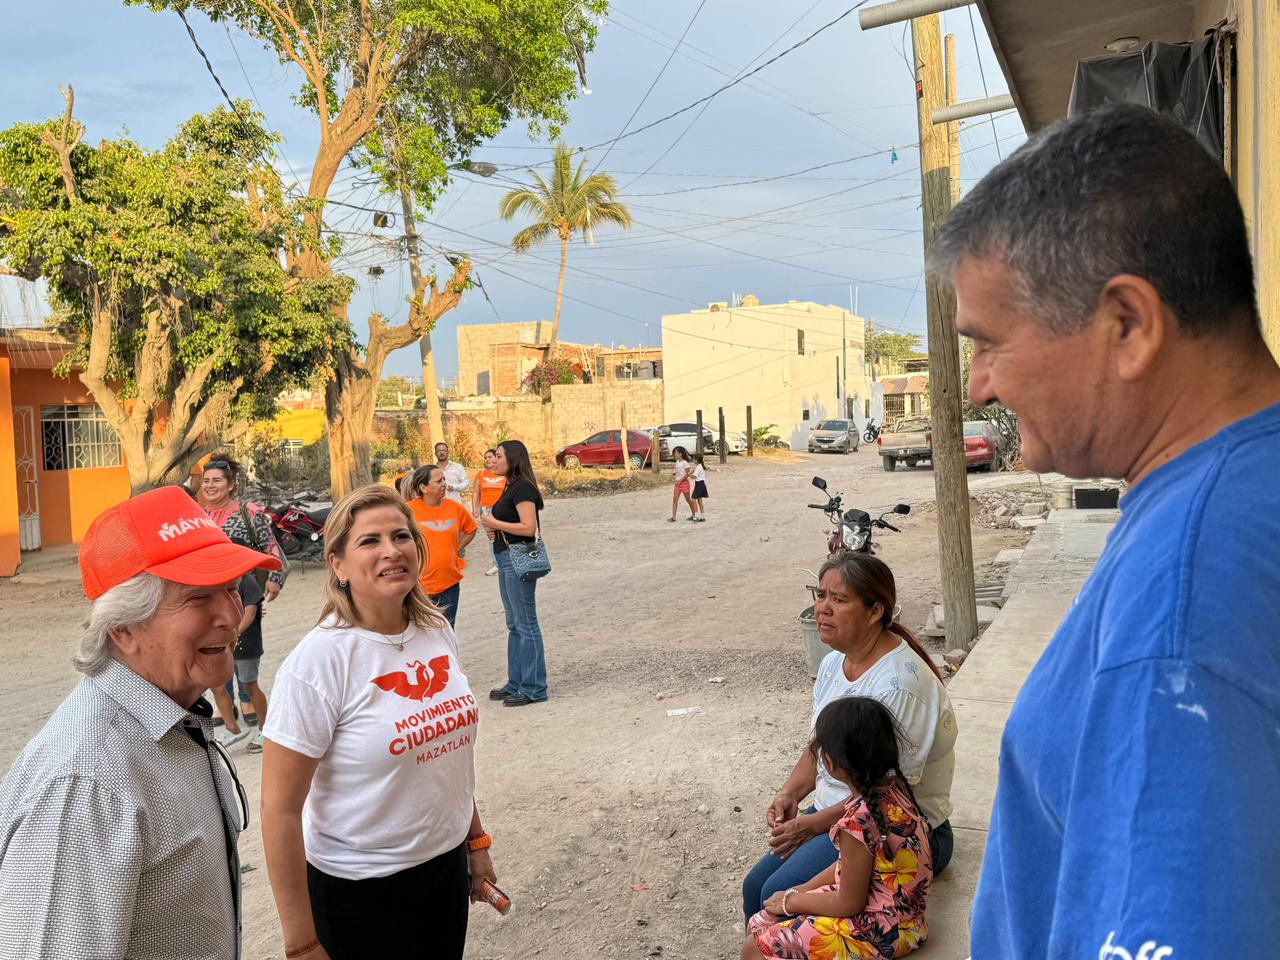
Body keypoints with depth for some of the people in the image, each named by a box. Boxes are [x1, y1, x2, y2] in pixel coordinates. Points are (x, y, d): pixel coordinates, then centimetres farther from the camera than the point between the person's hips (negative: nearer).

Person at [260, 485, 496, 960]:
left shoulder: (438, 631, -2)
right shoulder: (318, 661, -21)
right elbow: (280, 808, -18)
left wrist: (476, 841, 14)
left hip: (448, 864, 6)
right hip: (360, 889, -5)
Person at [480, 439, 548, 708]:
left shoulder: (522, 488, -15)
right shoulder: (511, 487, 15)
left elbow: (529, 527, -23)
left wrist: (495, 523, -14)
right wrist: (494, 530, 7)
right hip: (507, 558, 11)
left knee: (526, 624, -3)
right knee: (514, 624, 15)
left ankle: (534, 688, 4)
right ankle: (516, 683, 24)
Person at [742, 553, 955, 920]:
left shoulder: (899, 683, -25)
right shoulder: (834, 662, 4)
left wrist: (814, 824, -20)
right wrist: (790, 794, -3)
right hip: (834, 812, 8)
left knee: (780, 894, -18)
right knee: (754, 886, 0)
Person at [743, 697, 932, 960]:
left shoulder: (858, 820, -30)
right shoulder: (892, 786, -4)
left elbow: (849, 904, -19)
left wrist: (792, 901, -4)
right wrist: (804, 889, 9)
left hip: (879, 931, -9)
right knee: (758, 924, 11)